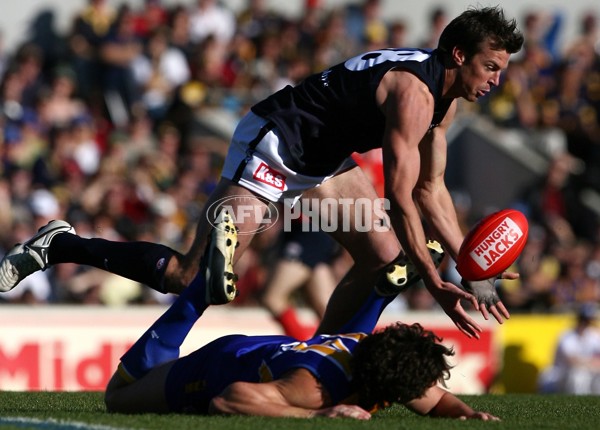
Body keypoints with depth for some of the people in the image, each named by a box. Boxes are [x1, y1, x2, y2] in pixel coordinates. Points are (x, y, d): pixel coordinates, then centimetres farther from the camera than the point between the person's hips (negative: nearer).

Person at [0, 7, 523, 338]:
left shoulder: (444, 99, 6)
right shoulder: (414, 91, -25)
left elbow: (431, 188, 13)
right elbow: (401, 199, -26)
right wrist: (436, 285, -25)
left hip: (320, 157, 10)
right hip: (273, 143, -10)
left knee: (385, 258, 1)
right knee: (191, 277, -14)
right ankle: (60, 247, -2)